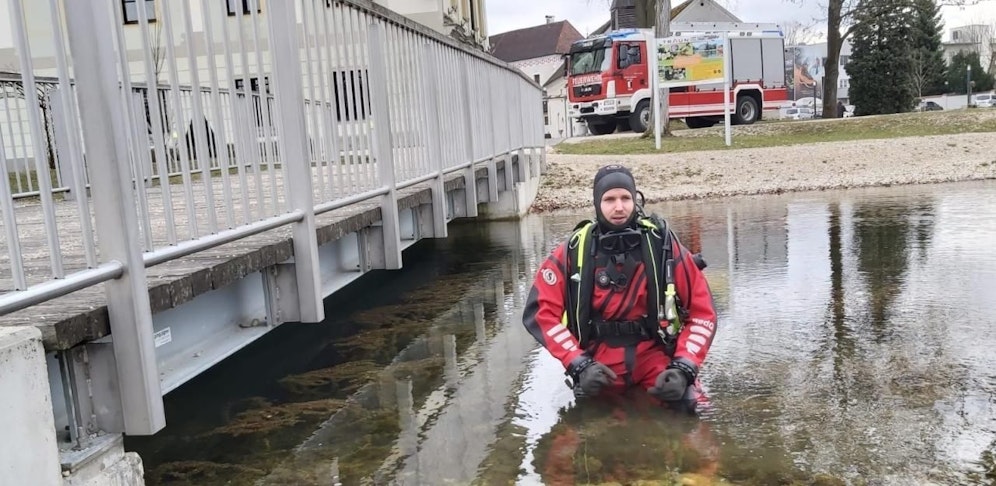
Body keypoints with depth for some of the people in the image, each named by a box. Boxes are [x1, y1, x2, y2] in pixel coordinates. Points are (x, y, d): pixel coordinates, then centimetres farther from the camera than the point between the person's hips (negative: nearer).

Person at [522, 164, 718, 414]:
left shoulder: (664, 247, -5)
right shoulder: (573, 252, -5)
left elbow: (702, 311, -1)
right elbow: (542, 311, -4)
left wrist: (684, 368, -13)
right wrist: (579, 364, -14)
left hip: (657, 355, -1)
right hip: (598, 362, 2)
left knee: (692, 409, -22)